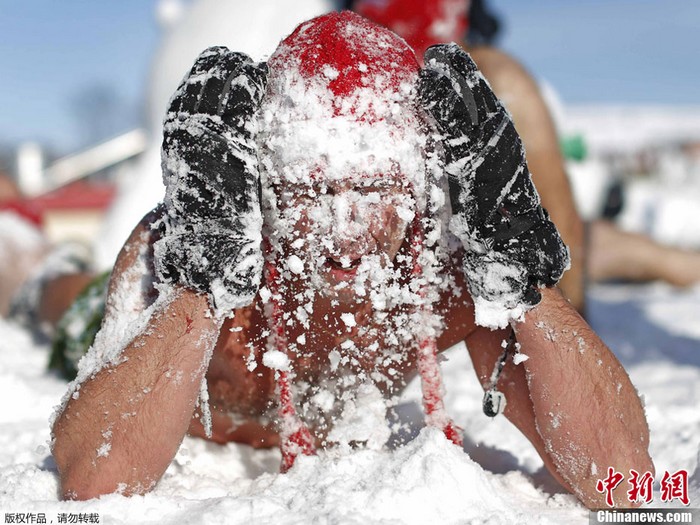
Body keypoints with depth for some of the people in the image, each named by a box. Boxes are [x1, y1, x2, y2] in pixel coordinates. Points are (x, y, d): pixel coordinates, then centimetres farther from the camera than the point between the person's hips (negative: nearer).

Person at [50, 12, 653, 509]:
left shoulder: (453, 263, -37)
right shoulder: (171, 252, -41)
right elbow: (93, 485, -51)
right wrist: (207, 283, -59)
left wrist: (518, 271, -53)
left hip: (350, 441, 2)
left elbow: (621, 479, -42)